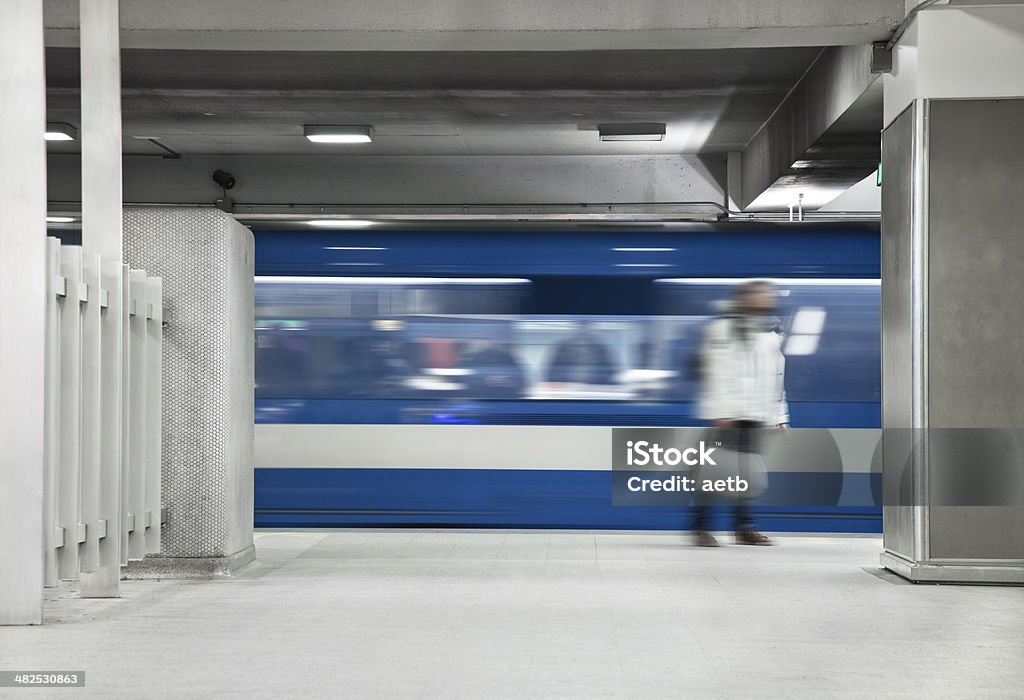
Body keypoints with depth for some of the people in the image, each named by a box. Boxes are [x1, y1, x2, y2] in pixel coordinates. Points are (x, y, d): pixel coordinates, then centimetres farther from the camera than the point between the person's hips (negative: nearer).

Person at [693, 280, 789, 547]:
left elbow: (776, 379, 22)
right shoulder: (724, 328, -3)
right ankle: (700, 527, -2)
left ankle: (744, 527, 11)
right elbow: (717, 374, -10)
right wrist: (721, 412, -16)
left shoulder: (772, 332, 19)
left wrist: (780, 416, 18)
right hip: (729, 414, -7)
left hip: (757, 415, 7)